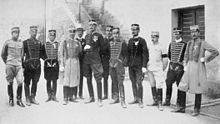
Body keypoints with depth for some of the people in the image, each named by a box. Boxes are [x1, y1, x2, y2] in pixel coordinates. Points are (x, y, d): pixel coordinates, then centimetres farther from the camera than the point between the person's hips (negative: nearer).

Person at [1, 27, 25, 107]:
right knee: (10, 82, 3)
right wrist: (7, 63, 11)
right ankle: (11, 99, 17)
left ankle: (19, 100, 2)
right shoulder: (7, 42, 2)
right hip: (10, 65, -2)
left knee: (20, 82, -8)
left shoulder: (21, 43, 9)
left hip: (19, 65, 2)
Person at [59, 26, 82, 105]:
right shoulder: (64, 42, 3)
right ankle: (65, 99, 0)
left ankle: (71, 97, 14)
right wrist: (62, 65, -6)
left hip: (76, 62, 3)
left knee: (75, 80, 4)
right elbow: (61, 54, 1)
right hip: (67, 62, -3)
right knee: (66, 81, -5)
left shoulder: (78, 43, 11)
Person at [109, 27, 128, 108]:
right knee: (114, 82, 11)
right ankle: (116, 98, 21)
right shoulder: (110, 43, 11)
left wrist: (125, 63, -7)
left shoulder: (122, 43, -2)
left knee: (120, 83, -9)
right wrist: (109, 62, 11)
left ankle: (122, 101, -7)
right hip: (111, 64, 5)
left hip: (119, 64, -5)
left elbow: (126, 54, 0)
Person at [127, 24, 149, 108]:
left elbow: (145, 54, -7)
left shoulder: (142, 41, -4)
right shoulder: (130, 40, 12)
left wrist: (144, 66, -14)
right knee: (133, 83, 10)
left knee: (139, 83, -7)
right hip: (131, 65, 5)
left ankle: (140, 101, 3)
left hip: (139, 65, -5)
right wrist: (127, 62, 9)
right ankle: (135, 99, 21)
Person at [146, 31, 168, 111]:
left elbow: (165, 60, -5)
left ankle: (160, 103, -2)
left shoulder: (161, 47, -6)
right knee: (152, 85, 11)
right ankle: (155, 101, 23)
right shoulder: (149, 46, 10)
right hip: (150, 70, 6)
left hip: (158, 70, -5)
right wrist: (146, 66, 15)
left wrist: (162, 69, -2)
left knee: (159, 86, -7)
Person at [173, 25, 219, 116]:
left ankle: (197, 109, 14)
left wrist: (205, 59, -9)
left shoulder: (203, 43, -5)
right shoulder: (189, 43, 12)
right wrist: (185, 66, 9)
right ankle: (181, 108, 12)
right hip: (189, 68, 6)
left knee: (197, 90, 2)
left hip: (198, 68, -5)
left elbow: (216, 52, -10)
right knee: (181, 88, 1)